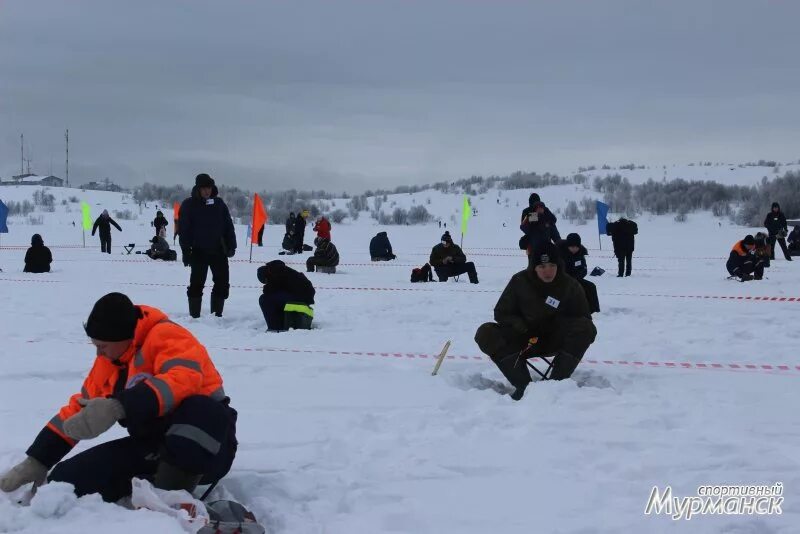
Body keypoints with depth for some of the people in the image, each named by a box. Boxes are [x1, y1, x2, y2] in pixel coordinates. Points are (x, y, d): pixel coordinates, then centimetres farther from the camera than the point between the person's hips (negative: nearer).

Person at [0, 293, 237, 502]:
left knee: (197, 413, -43)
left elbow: (184, 378, -35)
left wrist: (117, 407, -42)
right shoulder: (109, 362, 10)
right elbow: (78, 409, 17)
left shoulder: (164, 336, -15)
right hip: (154, 446, 7)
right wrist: (37, 462, 12)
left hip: (204, 447, -7)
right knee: (67, 480, -6)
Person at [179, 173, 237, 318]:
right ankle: (194, 315, 5)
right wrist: (186, 251, -11)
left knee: (222, 283, 3)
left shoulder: (219, 203, 7)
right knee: (196, 284, -1)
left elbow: (228, 226, 9)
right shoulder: (188, 205, -3)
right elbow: (184, 230, -5)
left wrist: (231, 246, 2)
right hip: (199, 251, -3)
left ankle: (217, 314, 12)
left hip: (218, 250, 3)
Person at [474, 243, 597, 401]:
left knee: (586, 328, -29)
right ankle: (522, 383, -33)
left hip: (555, 340, 0)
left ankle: (556, 381, -27)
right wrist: (521, 326, -17)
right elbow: (501, 313, 2)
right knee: (486, 333, -24)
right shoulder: (520, 281, -7)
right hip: (524, 340, 1)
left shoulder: (570, 285, -8)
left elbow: (583, 319, -1)